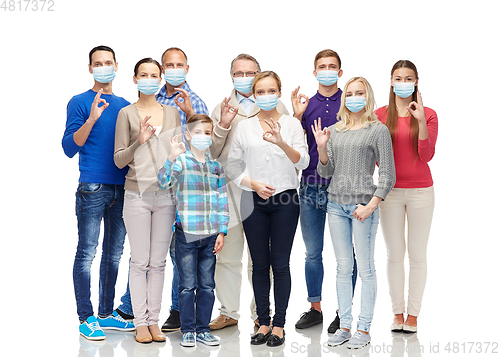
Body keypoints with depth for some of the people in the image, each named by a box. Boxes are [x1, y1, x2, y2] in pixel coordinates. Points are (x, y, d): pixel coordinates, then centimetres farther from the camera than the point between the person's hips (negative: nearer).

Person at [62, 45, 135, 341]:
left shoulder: (125, 106, 15)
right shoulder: (80, 103, 0)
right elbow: (69, 148, -8)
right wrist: (91, 119, -19)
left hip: (122, 189, 6)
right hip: (92, 190, -5)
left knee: (114, 254, 10)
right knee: (87, 254, -4)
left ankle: (107, 313, 20)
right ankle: (86, 317, 4)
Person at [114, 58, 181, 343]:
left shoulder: (173, 113, 10)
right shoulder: (127, 113, 1)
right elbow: (119, 159, -2)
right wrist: (139, 142, -16)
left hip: (166, 194, 3)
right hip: (138, 194, -3)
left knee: (159, 262, 6)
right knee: (140, 262, 0)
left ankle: (154, 320, 14)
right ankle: (141, 322, 9)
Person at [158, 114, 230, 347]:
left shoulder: (216, 165, 9)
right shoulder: (181, 161, -1)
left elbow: (223, 201, 11)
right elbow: (164, 183, -18)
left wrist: (222, 231, 5)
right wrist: (171, 158, -32)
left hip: (211, 235, 4)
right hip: (186, 234, -3)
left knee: (207, 285, 9)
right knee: (188, 285, 4)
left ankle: (202, 329, 21)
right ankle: (188, 330, 16)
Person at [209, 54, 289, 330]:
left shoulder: (276, 108, 8)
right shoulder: (222, 109, 14)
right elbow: (211, 152, 7)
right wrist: (222, 126, -5)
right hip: (229, 189, 2)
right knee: (227, 256, 5)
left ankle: (261, 312, 16)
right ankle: (228, 311, 17)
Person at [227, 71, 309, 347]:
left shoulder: (292, 124, 3)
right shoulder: (244, 127, 7)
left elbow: (303, 162, -8)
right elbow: (232, 167, 7)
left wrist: (281, 142, -26)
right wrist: (254, 184, -9)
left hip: (285, 201, -1)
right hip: (254, 201, 2)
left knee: (280, 264, 1)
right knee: (260, 265, 6)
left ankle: (279, 324, 9)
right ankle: (263, 322, 15)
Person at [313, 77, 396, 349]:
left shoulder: (378, 130, -1)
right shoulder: (335, 130, 12)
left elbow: (388, 176, -4)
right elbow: (326, 172, 11)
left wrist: (370, 206, -13)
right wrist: (321, 148, -6)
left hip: (363, 205, -5)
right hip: (336, 204, 5)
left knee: (365, 268, 1)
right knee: (343, 267, 9)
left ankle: (364, 328, 9)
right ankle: (345, 325, 17)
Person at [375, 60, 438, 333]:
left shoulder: (428, 114, -1)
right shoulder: (380, 115, 3)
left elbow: (427, 155, -12)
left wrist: (421, 121, -22)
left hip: (420, 191, -1)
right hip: (390, 191, 1)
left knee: (417, 254, 4)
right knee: (394, 254, 7)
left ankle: (413, 313, 15)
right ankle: (397, 312, 18)